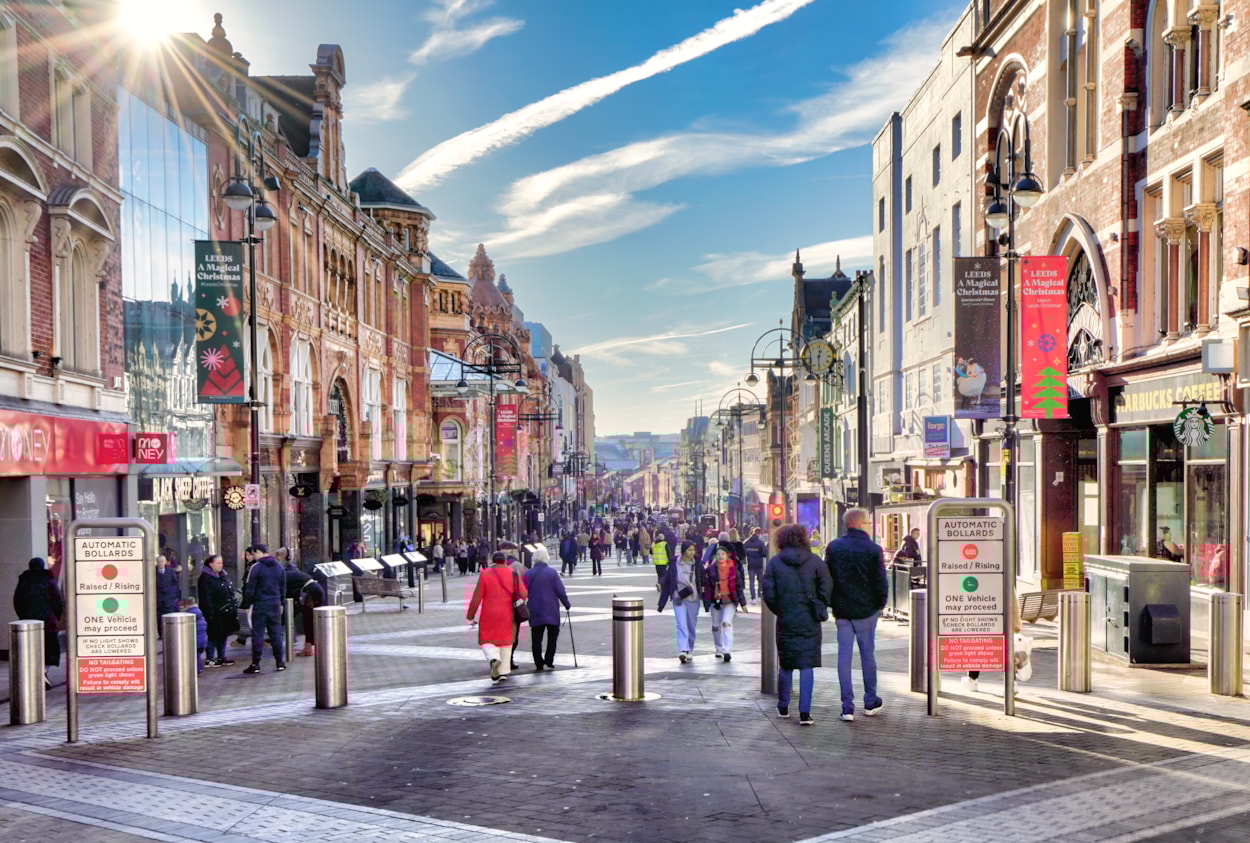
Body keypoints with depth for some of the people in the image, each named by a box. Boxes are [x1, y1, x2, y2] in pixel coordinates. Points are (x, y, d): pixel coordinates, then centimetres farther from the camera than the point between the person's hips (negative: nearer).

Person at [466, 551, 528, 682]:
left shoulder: (485, 574, -5)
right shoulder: (513, 574, 0)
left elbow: (476, 598, -5)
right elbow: (524, 594, -5)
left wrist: (470, 616, 3)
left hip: (489, 614, -2)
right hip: (507, 614, 2)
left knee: (487, 641, 9)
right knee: (505, 641, 14)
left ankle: (493, 658, -20)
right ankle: (504, 671, 11)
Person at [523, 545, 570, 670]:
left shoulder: (528, 574, -2)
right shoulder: (552, 572, -7)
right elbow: (560, 591, -6)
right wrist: (567, 604, 7)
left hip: (535, 612, 1)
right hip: (551, 610, -1)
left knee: (536, 638, 6)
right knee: (552, 635, 13)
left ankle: (539, 663, 4)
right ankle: (549, 660, 4)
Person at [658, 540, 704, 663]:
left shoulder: (697, 565, 0)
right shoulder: (673, 565, -5)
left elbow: (703, 583, 6)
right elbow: (666, 584, 1)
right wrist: (660, 604, 3)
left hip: (693, 600, 2)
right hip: (678, 600, -2)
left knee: (691, 626, 10)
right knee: (681, 625, -15)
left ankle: (690, 651, 26)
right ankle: (682, 651, -24)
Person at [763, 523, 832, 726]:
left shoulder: (775, 562, -3)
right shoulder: (815, 561, -3)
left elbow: (768, 593, -6)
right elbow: (827, 590, -6)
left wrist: (779, 610, 9)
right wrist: (819, 610, 7)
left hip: (785, 621, 1)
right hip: (810, 621, -1)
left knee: (786, 665, 15)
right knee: (807, 666, 1)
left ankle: (783, 707, 26)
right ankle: (804, 713, -4)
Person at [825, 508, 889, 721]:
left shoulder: (834, 547, 0)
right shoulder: (873, 549, -11)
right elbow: (880, 581, -9)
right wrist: (881, 603, 7)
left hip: (841, 609, 3)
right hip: (865, 609, -2)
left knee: (844, 654, 4)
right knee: (867, 654, 10)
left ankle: (847, 706, 1)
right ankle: (870, 702, 21)